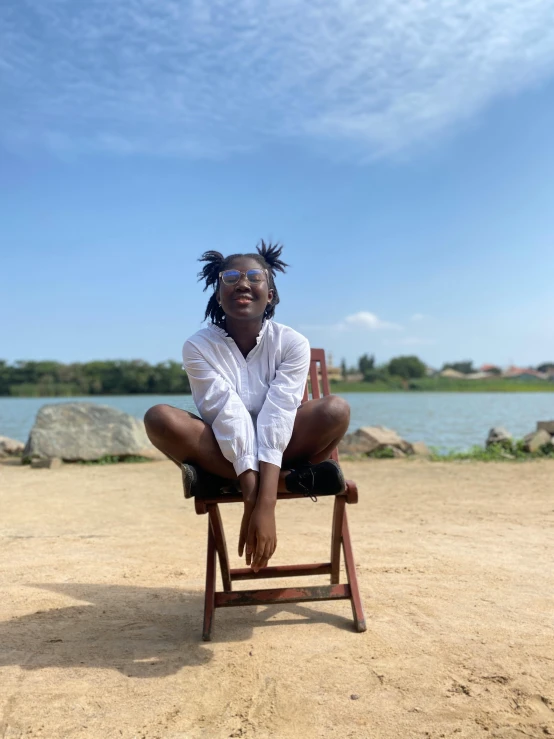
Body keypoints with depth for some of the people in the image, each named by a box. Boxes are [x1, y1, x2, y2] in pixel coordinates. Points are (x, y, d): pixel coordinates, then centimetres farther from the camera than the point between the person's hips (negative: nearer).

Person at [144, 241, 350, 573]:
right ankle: (291, 479, -27)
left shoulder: (292, 343, -15)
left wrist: (265, 507, -37)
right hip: (224, 450, 1)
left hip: (279, 449, 0)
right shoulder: (199, 346, -15)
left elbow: (276, 420, -27)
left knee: (335, 410, -27)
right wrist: (252, 500, -34)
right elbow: (229, 418, -25)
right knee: (160, 418, -29)